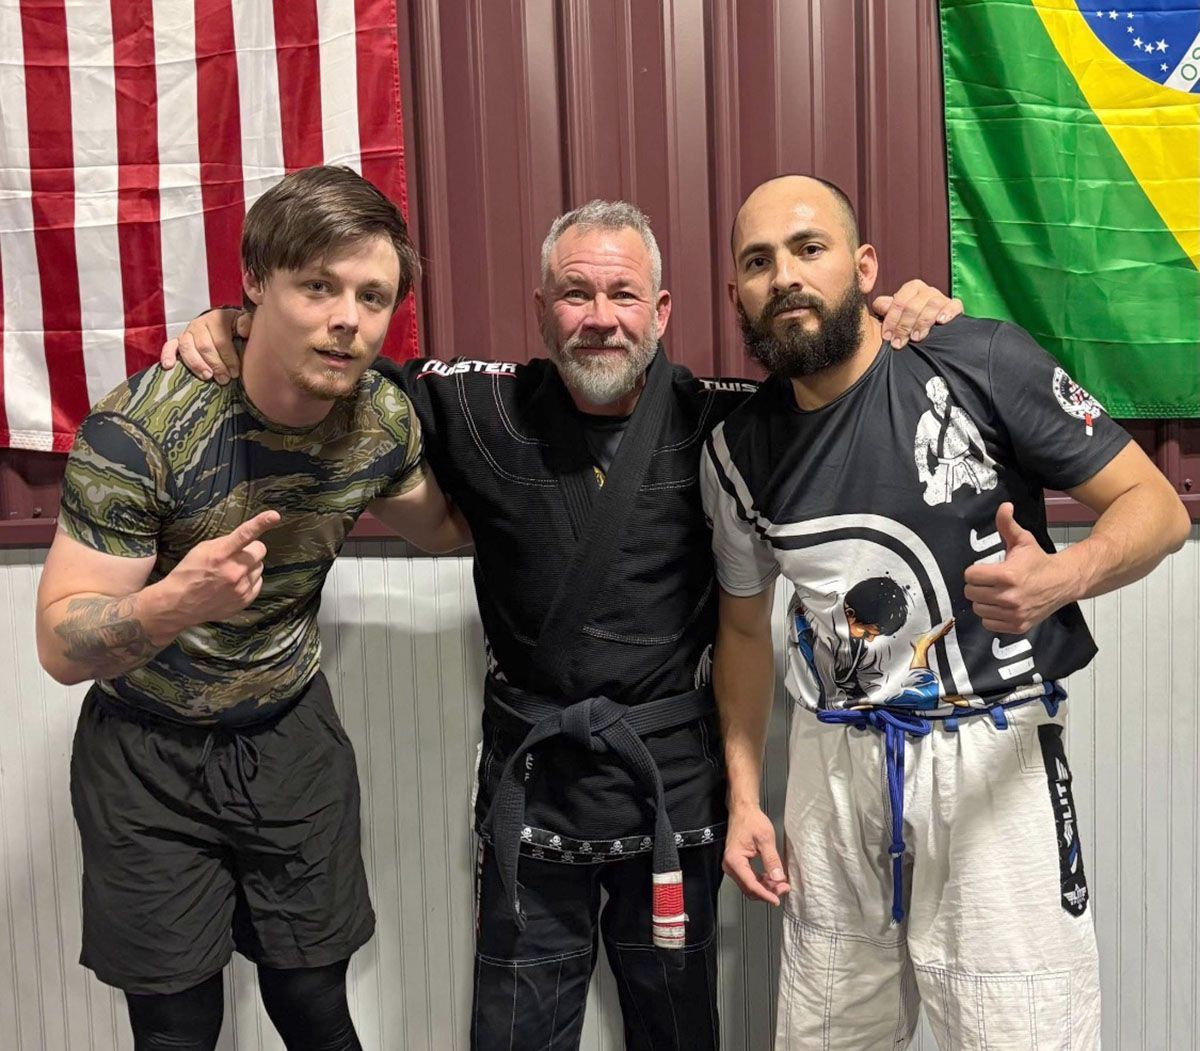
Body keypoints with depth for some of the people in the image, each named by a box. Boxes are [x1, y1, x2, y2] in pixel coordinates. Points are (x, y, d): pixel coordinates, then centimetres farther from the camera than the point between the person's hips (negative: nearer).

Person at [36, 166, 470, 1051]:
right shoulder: (141, 428, -25)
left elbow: (442, 527, 11)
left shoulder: (385, 419, -12)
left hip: (291, 737, 3)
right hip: (148, 753, -2)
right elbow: (61, 646, -23)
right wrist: (176, 603, -42)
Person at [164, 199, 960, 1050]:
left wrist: (904, 312, -11)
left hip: (673, 779, 0)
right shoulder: (486, 409, -4)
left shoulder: (717, 420, -5)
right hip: (529, 779, 1)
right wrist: (231, 326, -5)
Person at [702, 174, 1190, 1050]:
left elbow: (1157, 505, -8)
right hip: (833, 755, 4)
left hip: (991, 748, -3)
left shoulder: (982, 362, -13)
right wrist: (743, 796, 9)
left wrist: (1063, 577, -28)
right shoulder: (739, 449, 0)